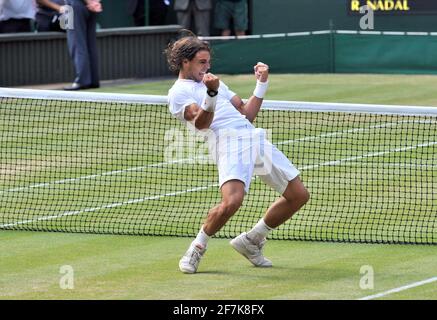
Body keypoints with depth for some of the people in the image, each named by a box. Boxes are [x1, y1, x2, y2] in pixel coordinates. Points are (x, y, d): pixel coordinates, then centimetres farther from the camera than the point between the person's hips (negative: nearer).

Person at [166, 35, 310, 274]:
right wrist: (211, 95, -26)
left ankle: (251, 241, 22)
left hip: (254, 137, 8)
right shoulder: (178, 92, 6)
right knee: (232, 201, -31)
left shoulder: (214, 82, 31)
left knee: (299, 195, 7)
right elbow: (201, 123, -11)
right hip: (227, 140, -8)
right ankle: (197, 249, -6)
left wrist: (261, 84, 20)